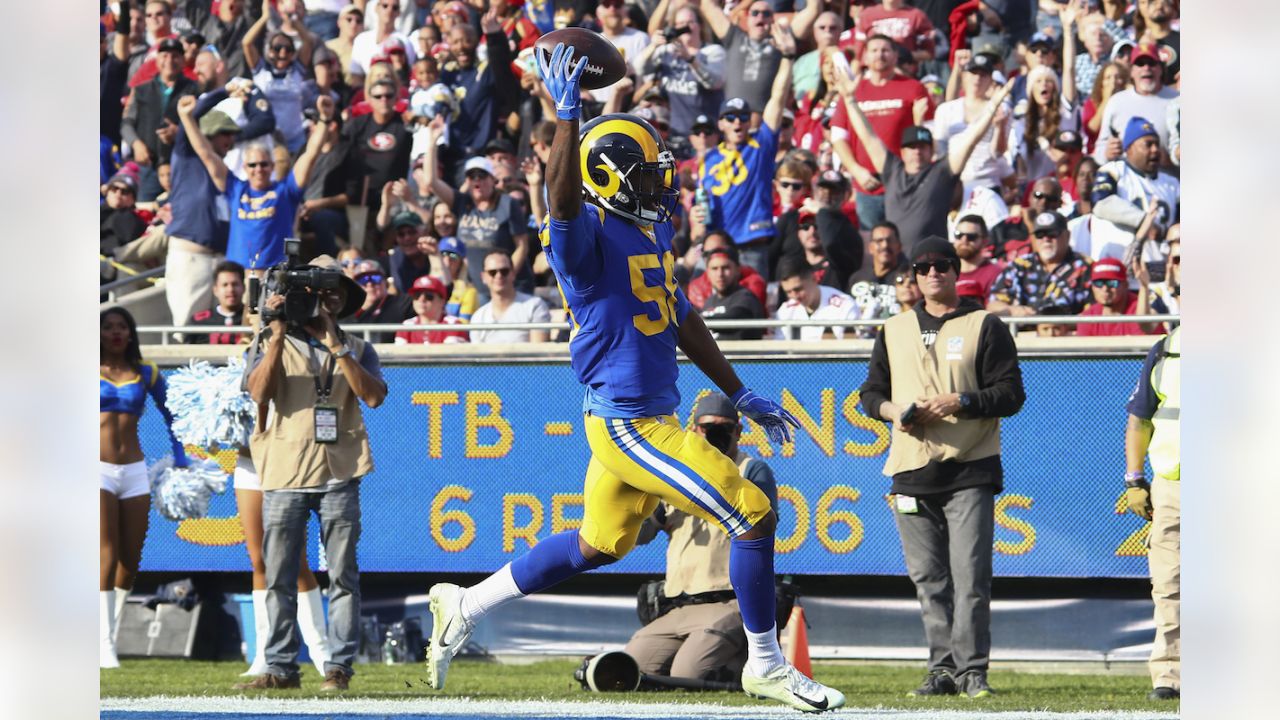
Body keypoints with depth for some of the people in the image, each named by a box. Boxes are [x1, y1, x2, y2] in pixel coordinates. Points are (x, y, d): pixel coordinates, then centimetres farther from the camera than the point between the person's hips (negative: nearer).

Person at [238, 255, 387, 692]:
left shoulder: (357, 351, 14)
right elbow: (258, 392, -6)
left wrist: (336, 348, -9)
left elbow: (374, 396, -4)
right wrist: (278, 335, -11)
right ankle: (281, 668, 3)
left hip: (339, 475, 0)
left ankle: (339, 667, -1)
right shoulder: (278, 345, 11)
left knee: (342, 574, -3)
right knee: (278, 577, -1)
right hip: (285, 474, 0)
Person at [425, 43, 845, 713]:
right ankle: (766, 664, 6)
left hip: (648, 418, 10)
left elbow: (681, 319, 21)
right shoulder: (587, 233, -15)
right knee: (754, 515, -7)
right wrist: (567, 116, -48)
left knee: (597, 546, 20)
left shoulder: (651, 232, 12)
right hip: (629, 424, -10)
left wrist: (740, 394, 23)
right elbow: (563, 200, -40)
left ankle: (463, 607, 30)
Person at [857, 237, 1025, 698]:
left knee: (970, 576, -10)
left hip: (970, 473, -4)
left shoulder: (985, 327, 5)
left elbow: (1011, 394, -1)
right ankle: (943, 668, 8)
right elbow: (871, 392, 21)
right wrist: (892, 409, -2)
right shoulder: (894, 332, 17)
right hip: (912, 472, 4)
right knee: (928, 577, 4)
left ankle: (972, 668, -9)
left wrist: (960, 402, -15)